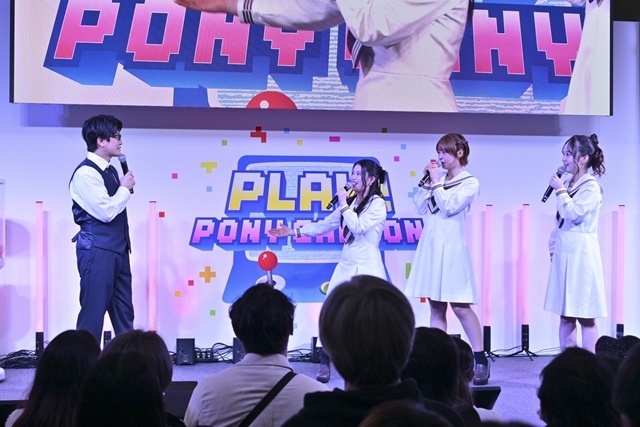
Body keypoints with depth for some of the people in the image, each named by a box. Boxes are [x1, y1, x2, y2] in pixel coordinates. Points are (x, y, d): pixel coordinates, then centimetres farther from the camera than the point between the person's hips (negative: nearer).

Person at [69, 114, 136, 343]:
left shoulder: (110, 170, 14)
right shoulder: (86, 173, -14)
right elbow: (106, 211, -20)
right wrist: (125, 188, -6)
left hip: (117, 249, 9)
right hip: (97, 250, -9)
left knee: (123, 310, 11)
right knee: (93, 310, -4)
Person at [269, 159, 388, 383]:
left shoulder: (378, 204, -7)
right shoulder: (351, 203, 15)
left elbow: (358, 227, -20)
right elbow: (325, 224, 17)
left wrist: (343, 204, -13)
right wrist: (294, 232, 11)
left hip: (367, 268, -7)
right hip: (346, 265, 7)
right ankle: (325, 363, 8)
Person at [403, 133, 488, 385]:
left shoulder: (470, 182, -1)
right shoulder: (438, 178, 15)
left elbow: (449, 207, -14)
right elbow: (420, 207, 10)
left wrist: (437, 183, -7)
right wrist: (427, 182, 4)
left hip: (451, 247, -6)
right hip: (430, 245, 6)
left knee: (460, 306, -8)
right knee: (436, 306, 6)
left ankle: (481, 361, -2)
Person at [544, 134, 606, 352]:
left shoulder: (591, 187, -9)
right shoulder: (569, 184, 13)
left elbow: (574, 214, -21)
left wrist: (560, 191, -11)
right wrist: (553, 246, 13)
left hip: (581, 254, -8)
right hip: (564, 252, 8)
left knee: (585, 315, -6)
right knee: (564, 314, 9)